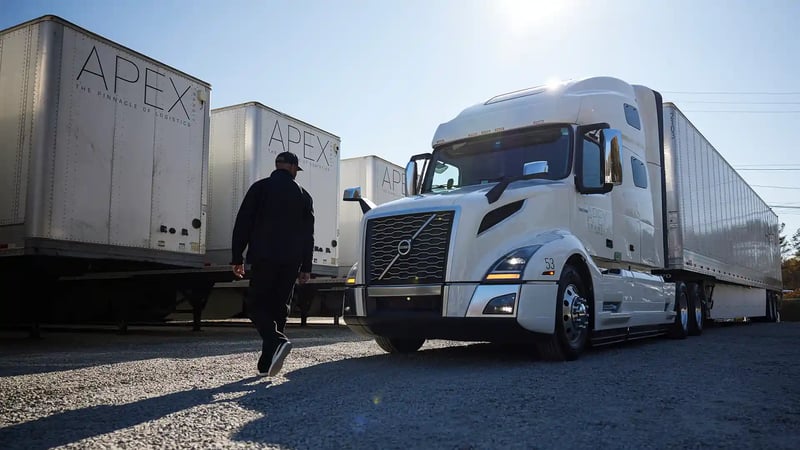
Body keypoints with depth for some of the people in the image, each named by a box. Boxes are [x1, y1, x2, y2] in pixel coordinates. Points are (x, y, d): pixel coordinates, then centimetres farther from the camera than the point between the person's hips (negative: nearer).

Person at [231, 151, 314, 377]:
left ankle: (277, 341, -23)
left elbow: (243, 224, -1)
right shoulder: (303, 195, 11)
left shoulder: (260, 188, 4)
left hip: (264, 258, -3)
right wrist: (306, 267, 12)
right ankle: (267, 363, 8)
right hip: (291, 261, 3)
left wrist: (237, 258, 3)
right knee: (278, 307, 9)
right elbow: (308, 234, 10)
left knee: (256, 304, 3)